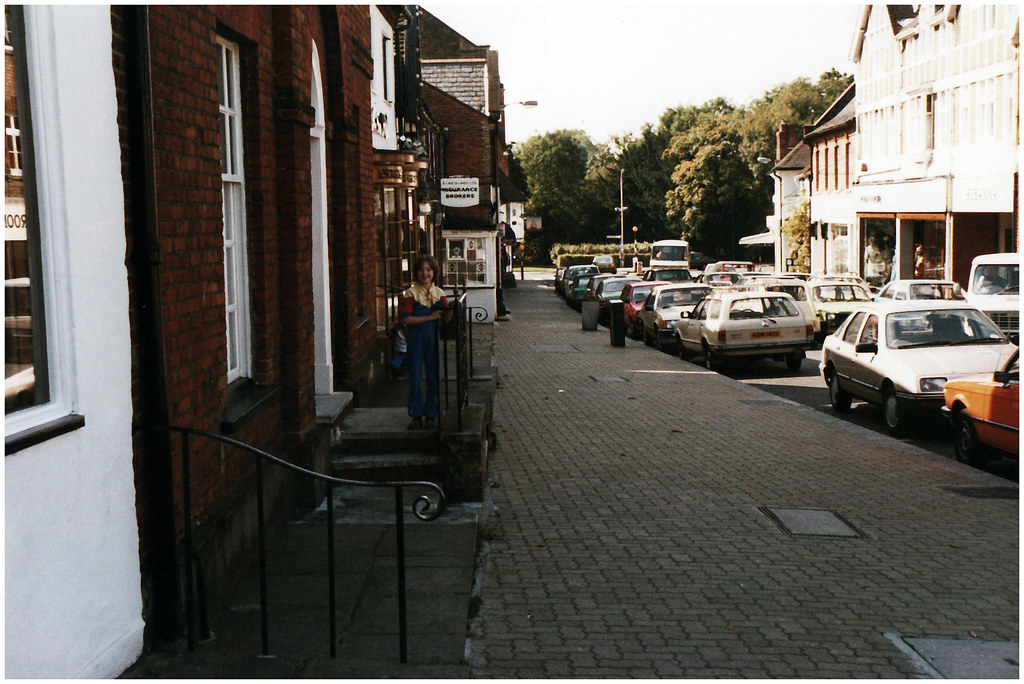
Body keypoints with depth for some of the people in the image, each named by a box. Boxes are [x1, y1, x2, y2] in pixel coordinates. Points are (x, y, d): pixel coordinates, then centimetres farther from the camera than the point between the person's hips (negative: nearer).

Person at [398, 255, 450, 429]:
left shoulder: (438, 293, 7)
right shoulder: (410, 293, -5)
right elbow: (406, 319, -14)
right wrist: (430, 317, -17)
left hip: (433, 338, 3)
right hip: (416, 338, -3)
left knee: (434, 377, 5)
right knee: (415, 378, 1)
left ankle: (431, 415, 16)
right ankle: (417, 416, 11)